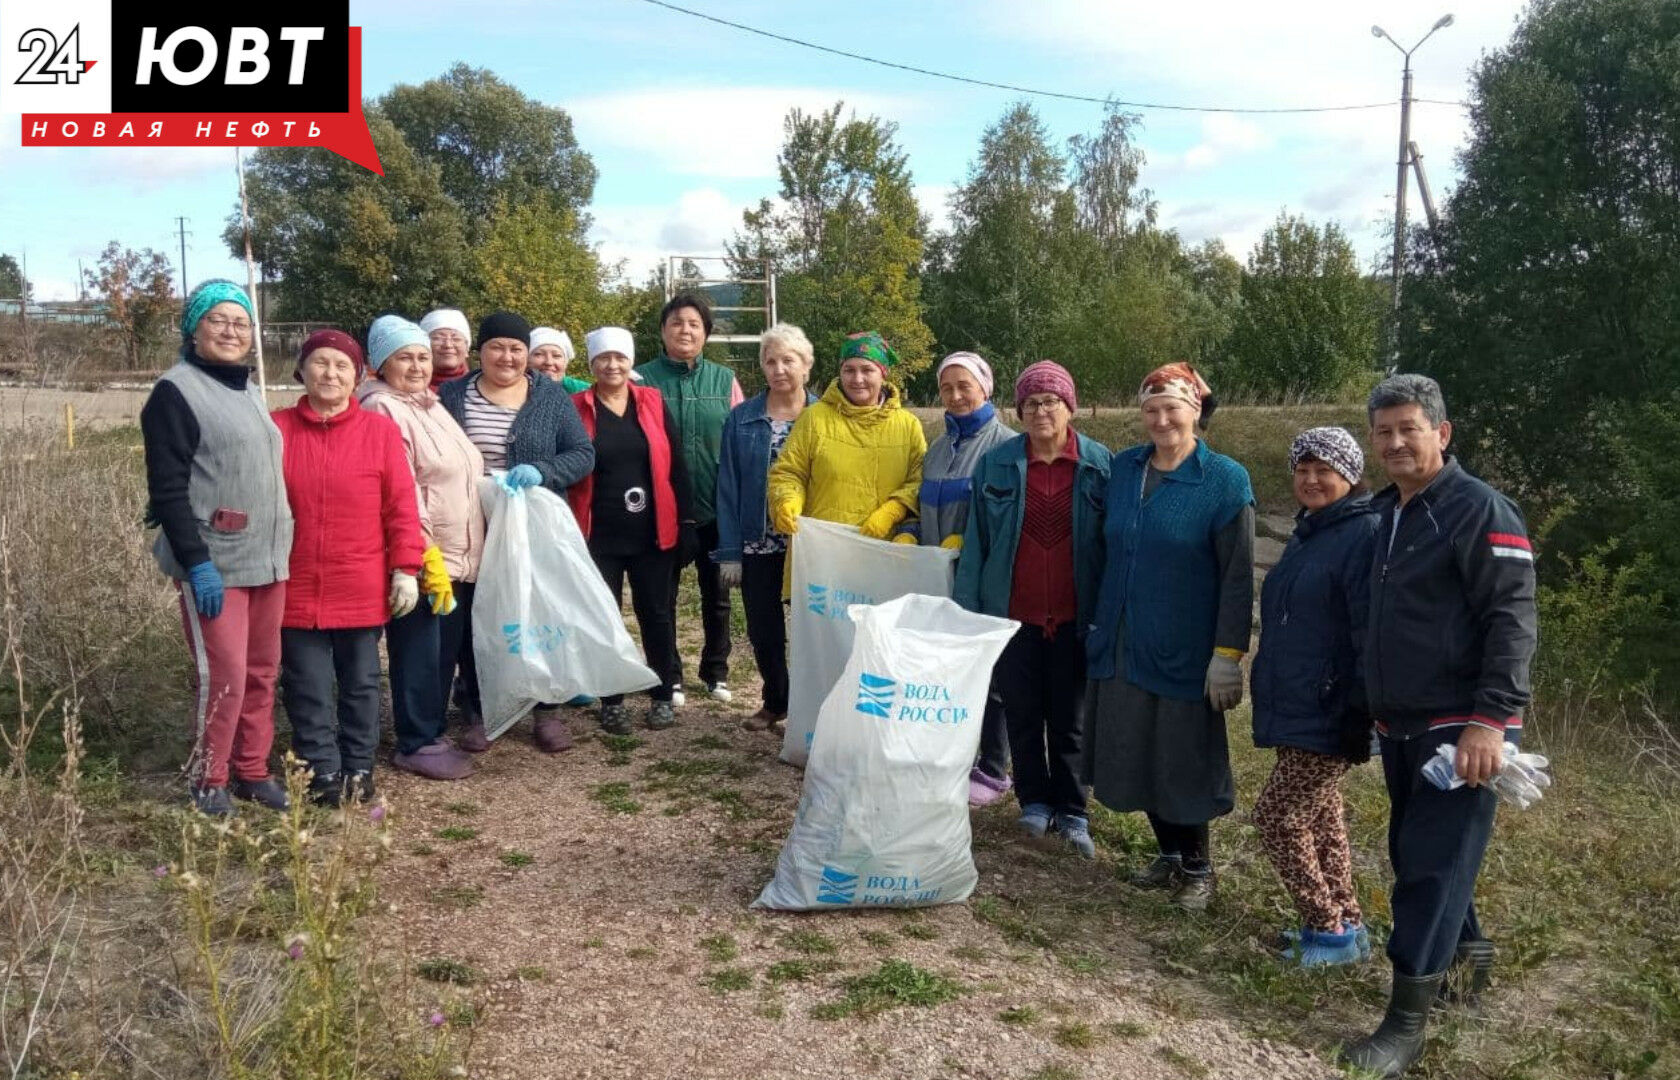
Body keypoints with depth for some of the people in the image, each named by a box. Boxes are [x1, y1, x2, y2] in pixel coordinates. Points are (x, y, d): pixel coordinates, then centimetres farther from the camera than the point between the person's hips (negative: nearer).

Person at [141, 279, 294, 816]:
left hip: (266, 558, 7)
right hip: (214, 562, -7)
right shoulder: (175, 391, -8)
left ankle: (252, 771, 24)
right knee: (224, 676, -6)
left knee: (262, 672, 11)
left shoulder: (248, 389, 15)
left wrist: (278, 547, 14)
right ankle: (208, 783, 11)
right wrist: (196, 562, -19)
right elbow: (168, 488, -14)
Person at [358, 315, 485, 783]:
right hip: (419, 562, -9)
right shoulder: (381, 409, -12)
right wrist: (428, 555, -22)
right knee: (419, 653, 0)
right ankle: (416, 745, 11)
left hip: (459, 556, 9)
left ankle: (433, 732, 27)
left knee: (448, 650, 14)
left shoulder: (429, 404, 17)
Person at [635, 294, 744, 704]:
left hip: (715, 507, 2)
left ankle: (716, 670, 28)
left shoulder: (724, 380, 4)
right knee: (662, 596, 8)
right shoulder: (644, 378, -1)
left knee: (716, 594, 13)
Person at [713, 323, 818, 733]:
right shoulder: (741, 419, 1)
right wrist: (729, 552, -6)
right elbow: (729, 488, -1)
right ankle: (776, 702, 33)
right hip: (758, 545, 2)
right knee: (763, 631, 11)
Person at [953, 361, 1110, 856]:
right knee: (1022, 713, 12)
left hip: (1072, 616, -1)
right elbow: (976, 540, 2)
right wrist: (967, 608, -1)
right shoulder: (996, 464, -1)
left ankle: (1071, 812, 21)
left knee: (1069, 718, 9)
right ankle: (1035, 801, 28)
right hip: (1014, 614, 1)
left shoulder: (1099, 464, -3)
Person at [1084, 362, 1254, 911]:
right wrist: (1097, 624, 12)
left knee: (1184, 759, 5)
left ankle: (1198, 867, 24)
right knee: (1136, 754, 12)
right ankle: (1170, 854, 31)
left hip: (1184, 650, -5)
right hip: (1122, 645, 5)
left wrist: (1228, 656, -13)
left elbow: (1237, 576, -10)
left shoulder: (1225, 480, -9)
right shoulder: (1123, 469, 5)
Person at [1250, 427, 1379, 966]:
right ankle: (1346, 923, 28)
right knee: (1319, 816, 16)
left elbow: (1372, 632, -20)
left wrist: (1360, 714, -22)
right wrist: (1270, 682, 23)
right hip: (1296, 708, 9)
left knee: (1275, 816, -6)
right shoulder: (1307, 533, 13)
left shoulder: (1365, 534, -16)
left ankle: (1330, 930, 8)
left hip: (1329, 714, -9)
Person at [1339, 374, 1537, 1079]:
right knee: (1412, 855, 18)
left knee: (1433, 866, -5)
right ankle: (1468, 950, 40)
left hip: (1459, 728, -8)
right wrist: (1375, 707, 20)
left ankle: (1406, 1022, 3)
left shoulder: (1481, 511, -12)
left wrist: (1489, 719, -24)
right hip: (1398, 726, 8)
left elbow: (1512, 622, -17)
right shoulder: (1382, 514, 13)